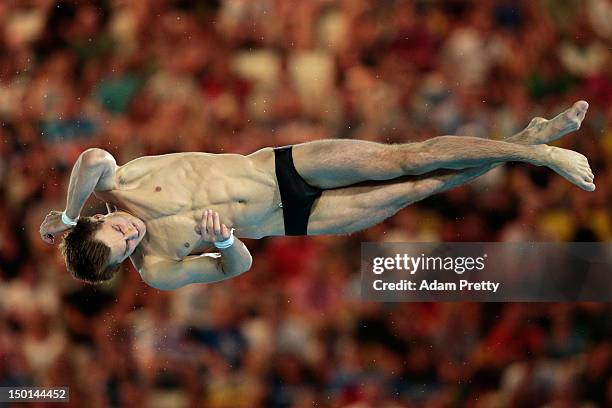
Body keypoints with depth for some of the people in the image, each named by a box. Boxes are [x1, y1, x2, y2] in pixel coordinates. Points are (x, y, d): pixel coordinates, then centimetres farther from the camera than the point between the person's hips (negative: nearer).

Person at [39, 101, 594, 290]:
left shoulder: (122, 184, -11)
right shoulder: (156, 271, -13)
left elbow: (95, 158, -33)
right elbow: (237, 266, -10)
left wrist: (68, 215, -23)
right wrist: (223, 242, -31)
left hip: (278, 166, 1)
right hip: (294, 224, -1)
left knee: (406, 161, -8)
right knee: (416, 189, -5)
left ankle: (531, 143, 3)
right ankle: (526, 149, 4)